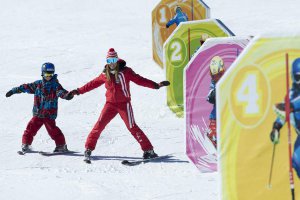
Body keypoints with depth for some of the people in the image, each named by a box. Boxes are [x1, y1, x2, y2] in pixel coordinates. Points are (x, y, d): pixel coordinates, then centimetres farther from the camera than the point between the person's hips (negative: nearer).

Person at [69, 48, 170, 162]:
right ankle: (88, 149, 3)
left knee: (132, 127, -8)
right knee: (99, 125, -6)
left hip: (124, 104, -3)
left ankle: (148, 150, -2)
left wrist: (156, 85, -19)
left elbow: (139, 80, -9)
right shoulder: (105, 74, 6)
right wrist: (79, 91, 22)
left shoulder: (125, 71, -5)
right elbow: (93, 84, 17)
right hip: (110, 104, 3)